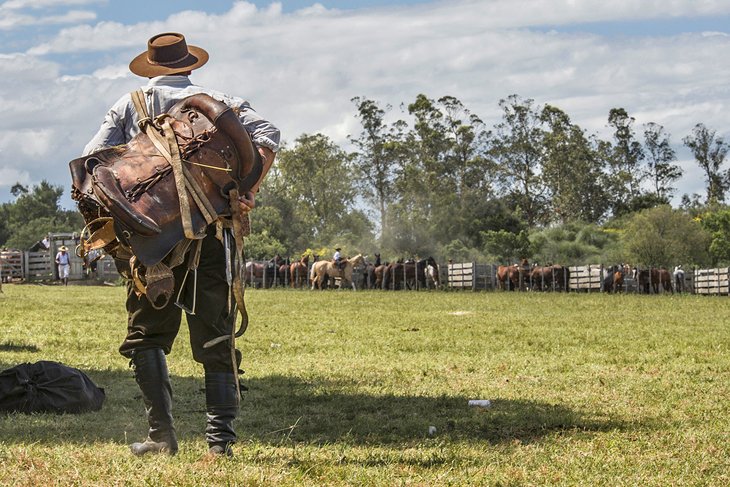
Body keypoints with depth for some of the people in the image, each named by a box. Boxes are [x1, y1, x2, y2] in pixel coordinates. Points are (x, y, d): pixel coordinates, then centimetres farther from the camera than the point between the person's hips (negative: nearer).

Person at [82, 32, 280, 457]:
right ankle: (221, 435, -1)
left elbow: (93, 160, 1)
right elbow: (267, 135, -4)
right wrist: (248, 192, -9)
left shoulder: (129, 105, 14)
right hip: (211, 233, 1)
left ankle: (163, 434, -1)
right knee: (216, 339, 8)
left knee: (147, 336, 9)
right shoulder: (218, 101, 14)